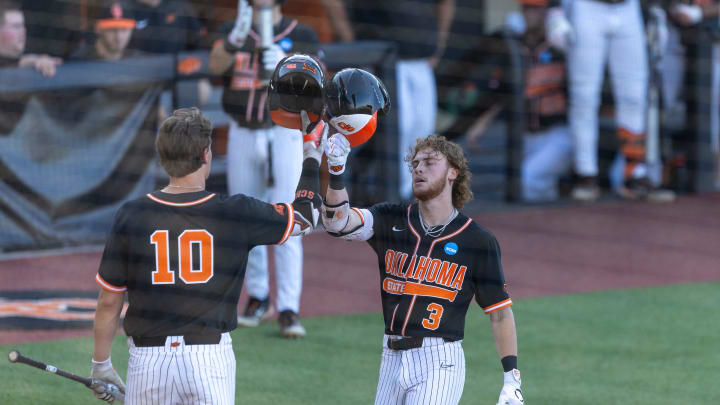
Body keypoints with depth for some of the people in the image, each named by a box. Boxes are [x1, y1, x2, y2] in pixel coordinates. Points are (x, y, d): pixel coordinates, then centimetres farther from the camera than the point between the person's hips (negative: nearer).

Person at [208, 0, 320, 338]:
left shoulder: (301, 36, -3)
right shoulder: (231, 31, 1)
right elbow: (217, 65, -19)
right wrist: (237, 38, -39)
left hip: (284, 136, -3)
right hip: (242, 136, 3)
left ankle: (288, 311, -12)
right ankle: (258, 299, 28)